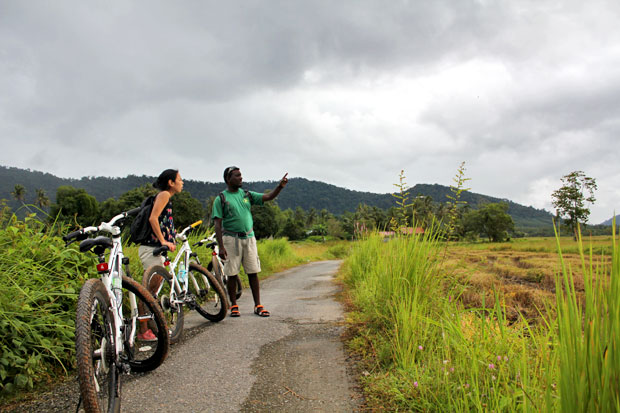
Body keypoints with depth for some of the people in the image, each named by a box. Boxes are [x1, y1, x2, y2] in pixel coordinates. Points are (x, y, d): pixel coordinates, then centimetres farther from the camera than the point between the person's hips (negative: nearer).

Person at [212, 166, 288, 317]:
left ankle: (258, 305, 9)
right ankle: (234, 306, 16)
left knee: (253, 273, 2)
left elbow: (268, 197, 2)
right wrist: (221, 247, -13)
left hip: (249, 237, 3)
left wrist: (280, 186, -17)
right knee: (232, 274, 2)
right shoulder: (221, 199, -2)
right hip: (231, 238, -3)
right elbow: (218, 224, -6)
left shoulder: (247, 195, 10)